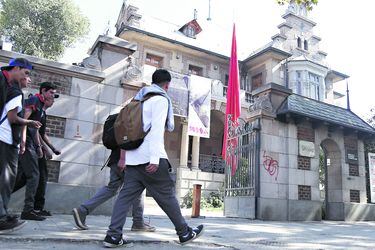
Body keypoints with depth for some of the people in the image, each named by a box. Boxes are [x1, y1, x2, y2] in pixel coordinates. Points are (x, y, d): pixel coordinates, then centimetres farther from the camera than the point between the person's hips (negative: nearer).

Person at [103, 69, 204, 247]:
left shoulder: (139, 99, 22)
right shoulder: (161, 99, -2)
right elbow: (157, 128, -15)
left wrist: (123, 157, 21)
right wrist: (155, 158, -22)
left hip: (133, 158, 8)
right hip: (150, 158, -7)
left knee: (126, 195, 4)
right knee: (167, 195, 2)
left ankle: (113, 236, -1)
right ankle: (184, 233, 14)